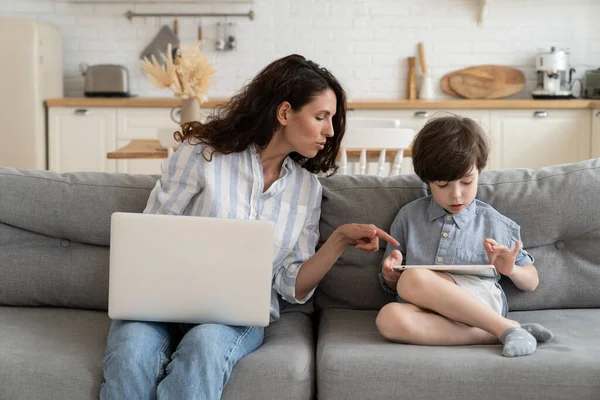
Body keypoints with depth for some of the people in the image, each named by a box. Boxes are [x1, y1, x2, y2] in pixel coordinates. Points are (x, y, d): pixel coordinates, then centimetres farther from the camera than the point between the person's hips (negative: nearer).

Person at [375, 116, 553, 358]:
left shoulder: (494, 224, 13)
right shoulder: (409, 217, 17)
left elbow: (531, 281, 21)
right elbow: (392, 285, 21)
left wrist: (510, 270, -2)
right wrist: (390, 275, -3)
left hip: (480, 304, -2)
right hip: (429, 311, 3)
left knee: (413, 280, -33)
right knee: (388, 318, -36)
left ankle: (505, 328, -27)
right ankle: (500, 335, -31)